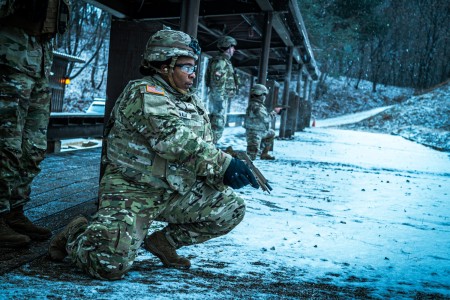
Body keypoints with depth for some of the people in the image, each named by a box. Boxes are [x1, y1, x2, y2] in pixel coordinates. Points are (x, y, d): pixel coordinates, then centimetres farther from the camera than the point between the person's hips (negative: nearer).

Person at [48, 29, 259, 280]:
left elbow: (205, 149, 9)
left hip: (177, 192, 8)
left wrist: (219, 173, -13)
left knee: (232, 209, -3)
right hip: (133, 190, -8)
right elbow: (175, 140, -28)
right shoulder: (144, 93, -14)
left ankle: (164, 241, 13)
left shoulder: (195, 103, 12)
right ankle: (77, 234, 12)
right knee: (111, 264, -24)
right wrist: (224, 165, -31)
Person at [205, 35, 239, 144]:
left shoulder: (224, 61, 18)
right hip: (220, 97, -10)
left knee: (213, 122, 14)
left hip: (220, 97, 10)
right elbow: (217, 83, -22)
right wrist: (220, 100, -23)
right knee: (218, 124, -9)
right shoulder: (221, 61, -14)